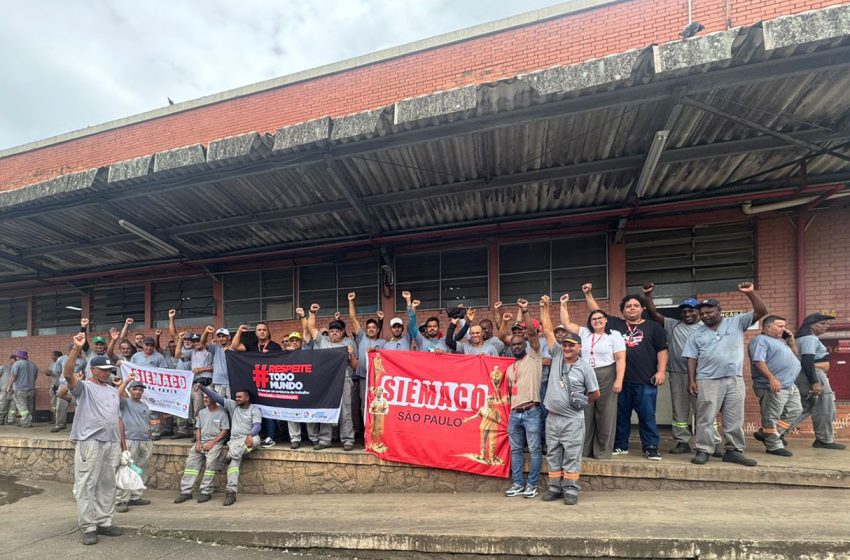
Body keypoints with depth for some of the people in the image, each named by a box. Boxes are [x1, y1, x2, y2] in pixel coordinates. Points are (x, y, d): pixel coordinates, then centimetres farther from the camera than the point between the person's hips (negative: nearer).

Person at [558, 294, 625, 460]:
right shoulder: (584, 333, 12)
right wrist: (564, 305, 9)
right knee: (585, 414, 6)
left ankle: (603, 451, 10)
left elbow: (620, 359, -4)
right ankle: (584, 449, 15)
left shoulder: (614, 335, 1)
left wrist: (619, 380, -12)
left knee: (605, 415, 1)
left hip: (606, 377, -3)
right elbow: (566, 323, 14)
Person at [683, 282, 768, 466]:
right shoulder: (697, 334, 9)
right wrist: (691, 381, -3)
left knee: (735, 419, 8)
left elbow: (761, 312, -1)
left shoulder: (736, 323, 7)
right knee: (705, 418, 0)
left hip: (735, 380, 0)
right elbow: (692, 358, 7)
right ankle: (703, 451, 6)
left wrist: (750, 293, -14)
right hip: (708, 381, 0)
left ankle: (734, 451, 19)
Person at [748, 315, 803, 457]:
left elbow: (794, 354, 30)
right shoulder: (760, 340, -9)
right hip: (773, 386, -10)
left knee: (794, 410, 15)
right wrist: (772, 378, -29)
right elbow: (758, 361, -20)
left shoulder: (780, 340, 21)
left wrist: (791, 341, 13)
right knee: (772, 416, -4)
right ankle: (774, 445, 3)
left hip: (790, 385, 10)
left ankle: (766, 434, 19)